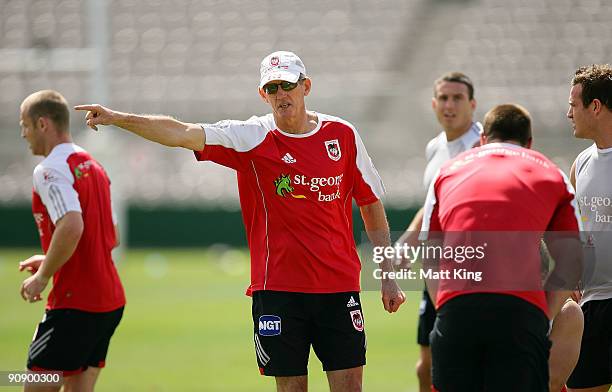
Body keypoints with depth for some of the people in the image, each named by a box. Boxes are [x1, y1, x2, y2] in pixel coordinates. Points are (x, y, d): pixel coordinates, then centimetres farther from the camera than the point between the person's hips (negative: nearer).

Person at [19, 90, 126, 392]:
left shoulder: (50, 170, -12)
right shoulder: (93, 167, 16)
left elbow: (72, 227, -27)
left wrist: (42, 276, -16)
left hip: (74, 304, -9)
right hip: (111, 301, 9)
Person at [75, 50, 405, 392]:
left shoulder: (343, 134, 4)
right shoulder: (253, 137, -2)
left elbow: (372, 205, 12)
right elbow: (182, 133, -15)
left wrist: (388, 276, 9)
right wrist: (117, 118, -29)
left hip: (338, 286, 1)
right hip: (277, 286, -1)